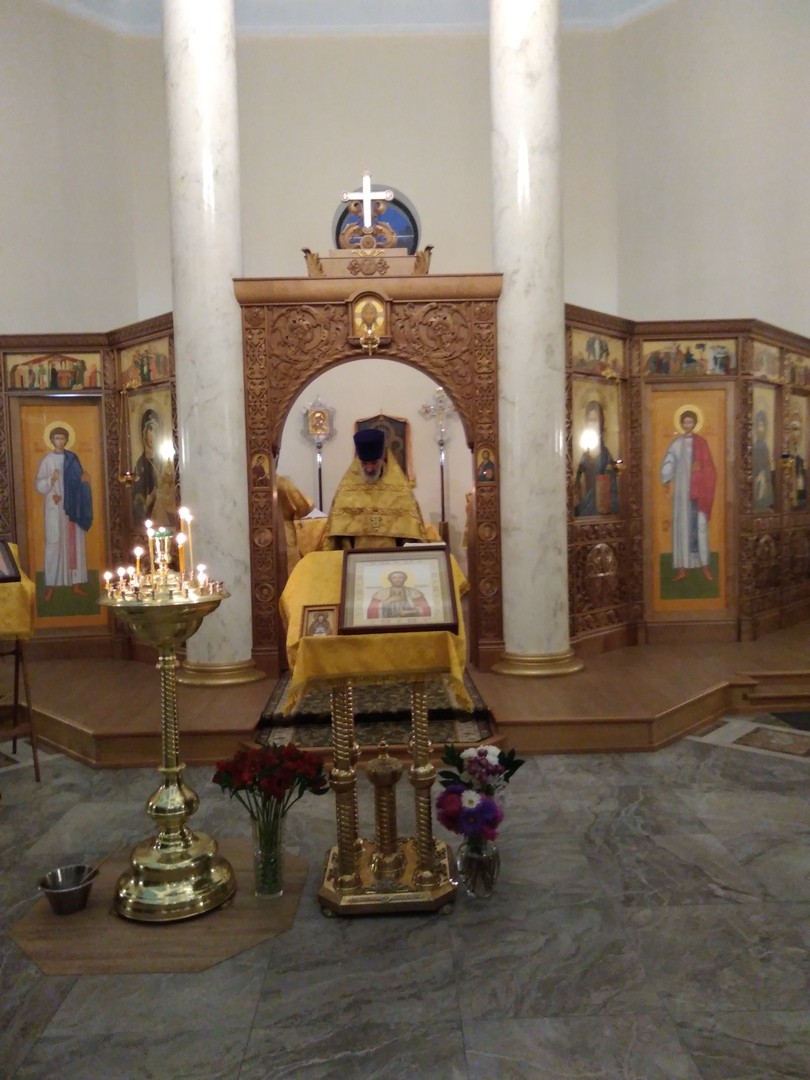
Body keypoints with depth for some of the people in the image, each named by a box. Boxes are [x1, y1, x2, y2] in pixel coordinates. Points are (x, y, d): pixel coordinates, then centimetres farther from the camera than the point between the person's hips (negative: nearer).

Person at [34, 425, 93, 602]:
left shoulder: (72, 458, 8)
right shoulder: (47, 460, -3)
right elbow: (38, 484, -8)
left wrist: (84, 478, -9)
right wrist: (51, 480, -27)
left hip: (72, 507, 4)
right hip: (55, 507, -4)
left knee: (75, 542, 5)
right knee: (54, 543, -5)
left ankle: (76, 583, 12)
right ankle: (51, 586, 0)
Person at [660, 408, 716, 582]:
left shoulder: (701, 442, 2)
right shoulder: (676, 443, 7)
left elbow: (708, 467, 0)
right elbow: (668, 463, 4)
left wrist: (699, 468, -20)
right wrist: (667, 480, -9)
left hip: (698, 489, -1)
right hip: (681, 489, 1)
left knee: (700, 525, -1)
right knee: (682, 525, 1)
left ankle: (704, 564, 5)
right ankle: (682, 566, 4)